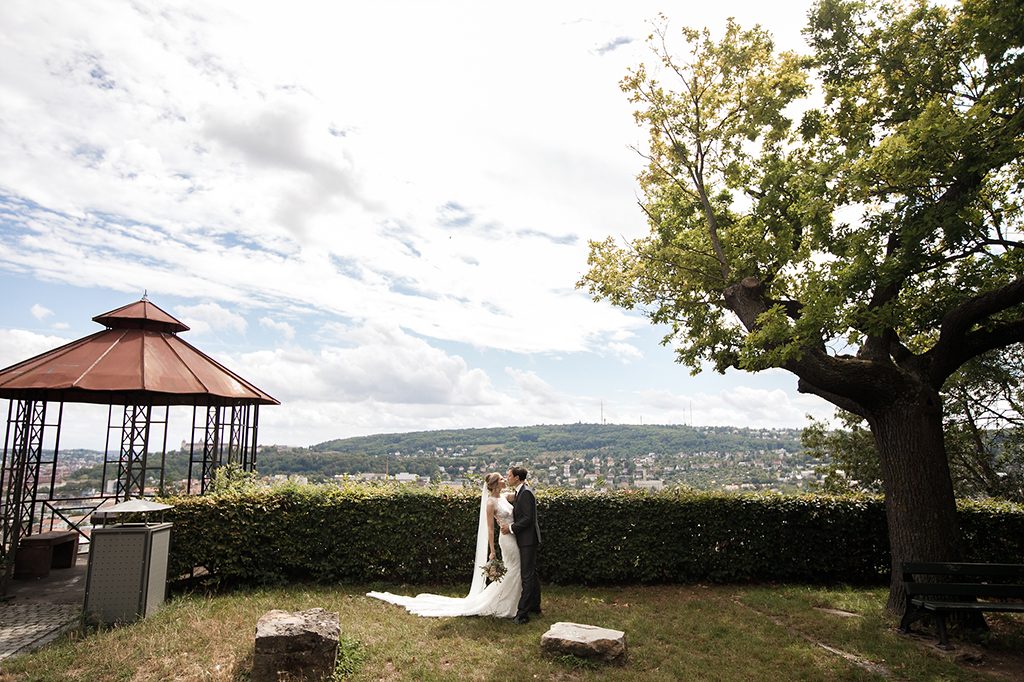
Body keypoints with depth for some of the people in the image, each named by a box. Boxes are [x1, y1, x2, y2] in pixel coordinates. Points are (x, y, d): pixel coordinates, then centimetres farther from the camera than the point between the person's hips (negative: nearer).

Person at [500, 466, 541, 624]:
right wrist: (510, 525, 8)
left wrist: (511, 528, -16)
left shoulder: (525, 493, -18)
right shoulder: (520, 492, 12)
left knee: (527, 576, -7)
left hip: (528, 540, -10)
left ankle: (523, 613, -4)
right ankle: (535, 606, 28)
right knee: (531, 574, 18)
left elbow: (528, 518, -22)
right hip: (526, 540, 10)